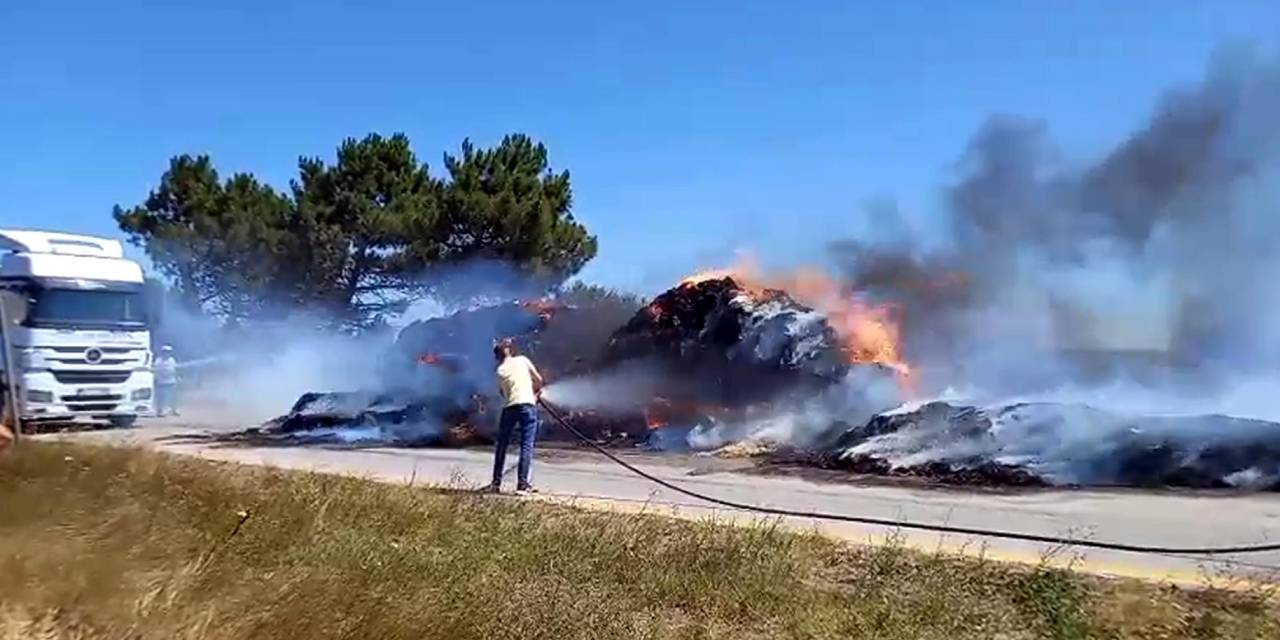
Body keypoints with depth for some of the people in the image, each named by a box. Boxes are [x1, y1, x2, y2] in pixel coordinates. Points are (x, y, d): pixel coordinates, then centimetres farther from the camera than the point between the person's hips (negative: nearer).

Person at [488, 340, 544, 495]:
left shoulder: (500, 370, 14)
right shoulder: (522, 360, 9)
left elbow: (502, 392, 15)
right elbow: (539, 380, 9)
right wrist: (535, 391, 30)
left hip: (509, 407, 2)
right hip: (527, 404, -2)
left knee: (502, 445, 17)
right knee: (527, 445, -2)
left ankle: (496, 483, 21)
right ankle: (522, 485, -8)